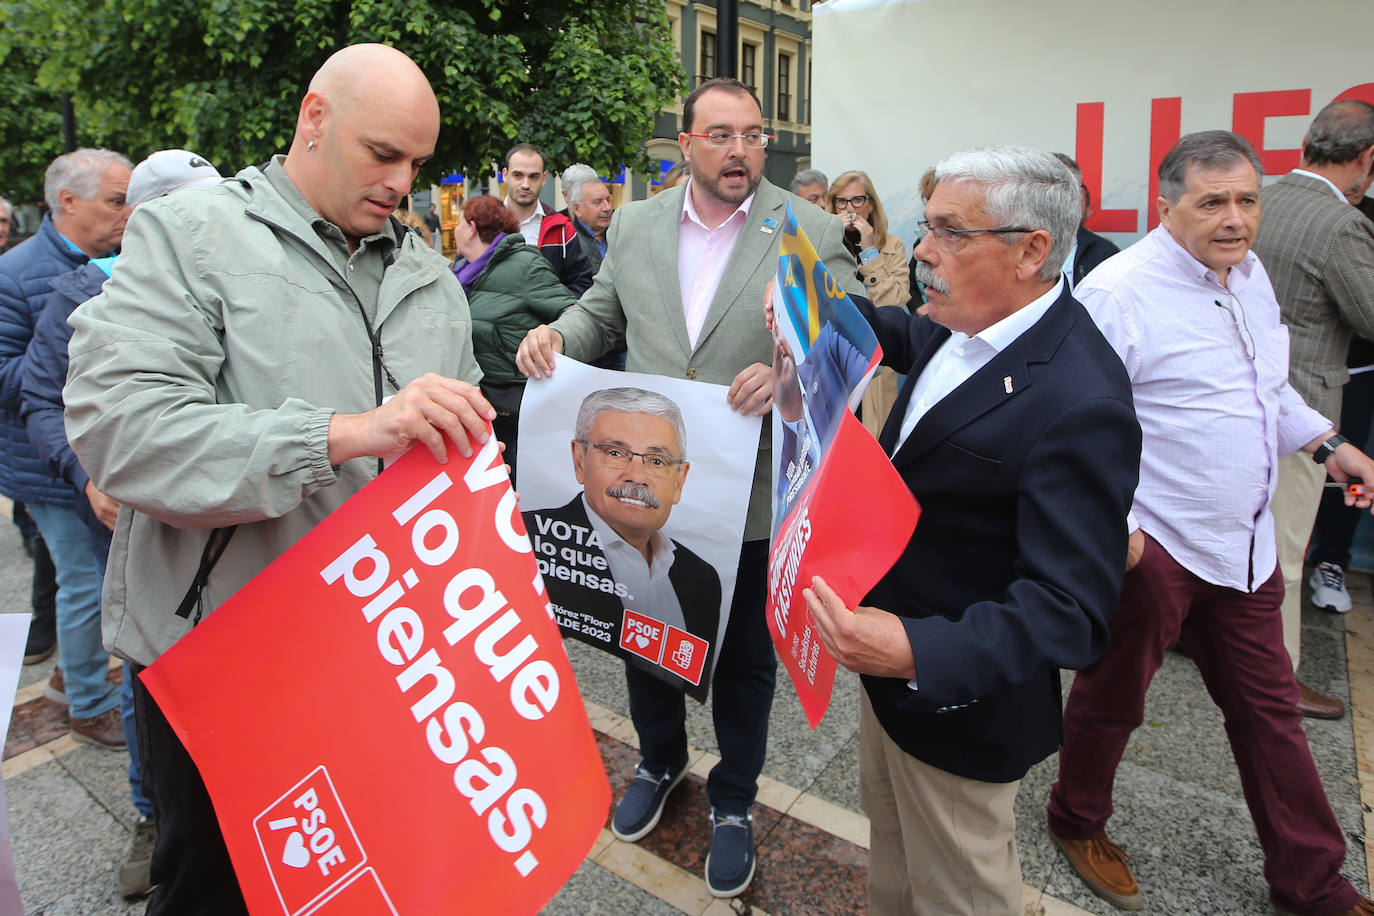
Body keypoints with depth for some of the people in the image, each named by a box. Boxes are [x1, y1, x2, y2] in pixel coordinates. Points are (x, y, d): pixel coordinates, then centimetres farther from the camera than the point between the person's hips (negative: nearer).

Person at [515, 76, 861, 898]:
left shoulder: (814, 233, -7)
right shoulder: (635, 224, 4)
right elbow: (603, 312, 14)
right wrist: (557, 334, -8)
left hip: (751, 492, -3)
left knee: (746, 656, 14)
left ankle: (734, 801, 40)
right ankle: (661, 761, 50)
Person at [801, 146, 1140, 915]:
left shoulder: (1079, 405, -32)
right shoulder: (969, 327, -4)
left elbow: (1070, 609, -32)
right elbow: (912, 340, 21)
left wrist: (919, 654, -44)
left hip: (958, 692, -8)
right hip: (894, 662, 9)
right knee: (889, 831, 31)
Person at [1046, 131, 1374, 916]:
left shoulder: (1250, 273, 10)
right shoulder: (1120, 290, -18)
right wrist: (1116, 524, -24)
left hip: (1245, 541, 8)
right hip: (1150, 544, -8)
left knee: (1269, 706, 19)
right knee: (1112, 697, 12)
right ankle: (1078, 824, 37)